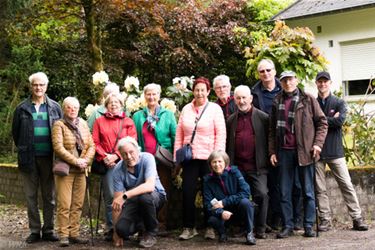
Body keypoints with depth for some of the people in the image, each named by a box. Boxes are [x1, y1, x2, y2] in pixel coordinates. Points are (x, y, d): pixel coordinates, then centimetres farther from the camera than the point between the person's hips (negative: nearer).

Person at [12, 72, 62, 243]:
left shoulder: (55, 107, 4)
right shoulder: (22, 108, 3)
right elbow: (15, 132, 11)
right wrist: (23, 150, 9)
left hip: (49, 158, 0)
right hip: (29, 159, 0)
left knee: (50, 196, 5)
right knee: (31, 197, 4)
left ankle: (48, 230, 13)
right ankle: (35, 231, 12)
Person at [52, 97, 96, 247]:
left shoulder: (83, 124, 14)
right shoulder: (59, 125, -1)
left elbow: (91, 146, 9)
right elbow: (58, 147, -12)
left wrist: (86, 160, -8)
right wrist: (76, 161, -15)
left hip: (81, 171, 5)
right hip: (65, 170, -5)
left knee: (78, 205, 4)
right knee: (64, 205, -7)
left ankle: (74, 234, 10)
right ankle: (63, 235, -2)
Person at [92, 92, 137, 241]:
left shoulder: (128, 122, 12)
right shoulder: (100, 121, 14)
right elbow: (95, 142, 6)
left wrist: (116, 155, -9)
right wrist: (104, 157, -9)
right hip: (107, 163, 0)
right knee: (110, 196, -4)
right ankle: (111, 229, 1)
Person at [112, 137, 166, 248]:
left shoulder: (147, 158, -21)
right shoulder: (118, 170, -13)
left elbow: (150, 186, -36)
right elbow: (116, 203, -12)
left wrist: (125, 196, -46)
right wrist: (116, 231, -13)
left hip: (155, 196, -2)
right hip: (133, 201, 2)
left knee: (144, 197, -38)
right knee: (122, 228, -23)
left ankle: (151, 233, -11)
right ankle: (141, 226, 14)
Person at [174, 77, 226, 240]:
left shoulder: (215, 108, 0)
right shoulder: (186, 109, 9)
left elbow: (221, 134, -4)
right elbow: (179, 134, 10)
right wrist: (177, 156, 5)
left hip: (208, 158, -3)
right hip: (190, 158, 3)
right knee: (188, 192, 2)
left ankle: (210, 227, 16)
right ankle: (189, 227, 12)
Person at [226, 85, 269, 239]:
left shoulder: (263, 118, 3)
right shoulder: (231, 120, 12)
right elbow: (227, 144, 13)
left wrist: (267, 160, -2)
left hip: (257, 167, -3)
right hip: (237, 167, 3)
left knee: (262, 195, -12)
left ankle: (260, 229, 0)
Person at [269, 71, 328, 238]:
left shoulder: (308, 100, 3)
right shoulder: (277, 103, 12)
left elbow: (322, 122, 3)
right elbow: (272, 130, 13)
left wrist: (317, 143, -7)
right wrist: (272, 151, 6)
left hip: (304, 151, -3)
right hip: (284, 152, 3)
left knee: (308, 191, 3)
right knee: (284, 192, 4)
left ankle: (308, 226, 9)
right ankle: (287, 226, 10)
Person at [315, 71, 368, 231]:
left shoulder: (339, 103, 7)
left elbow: (340, 120, -11)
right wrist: (330, 120, -11)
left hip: (335, 151, -1)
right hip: (317, 152, 1)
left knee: (347, 185, -2)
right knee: (320, 189, 3)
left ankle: (357, 218, 3)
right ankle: (325, 220, 9)